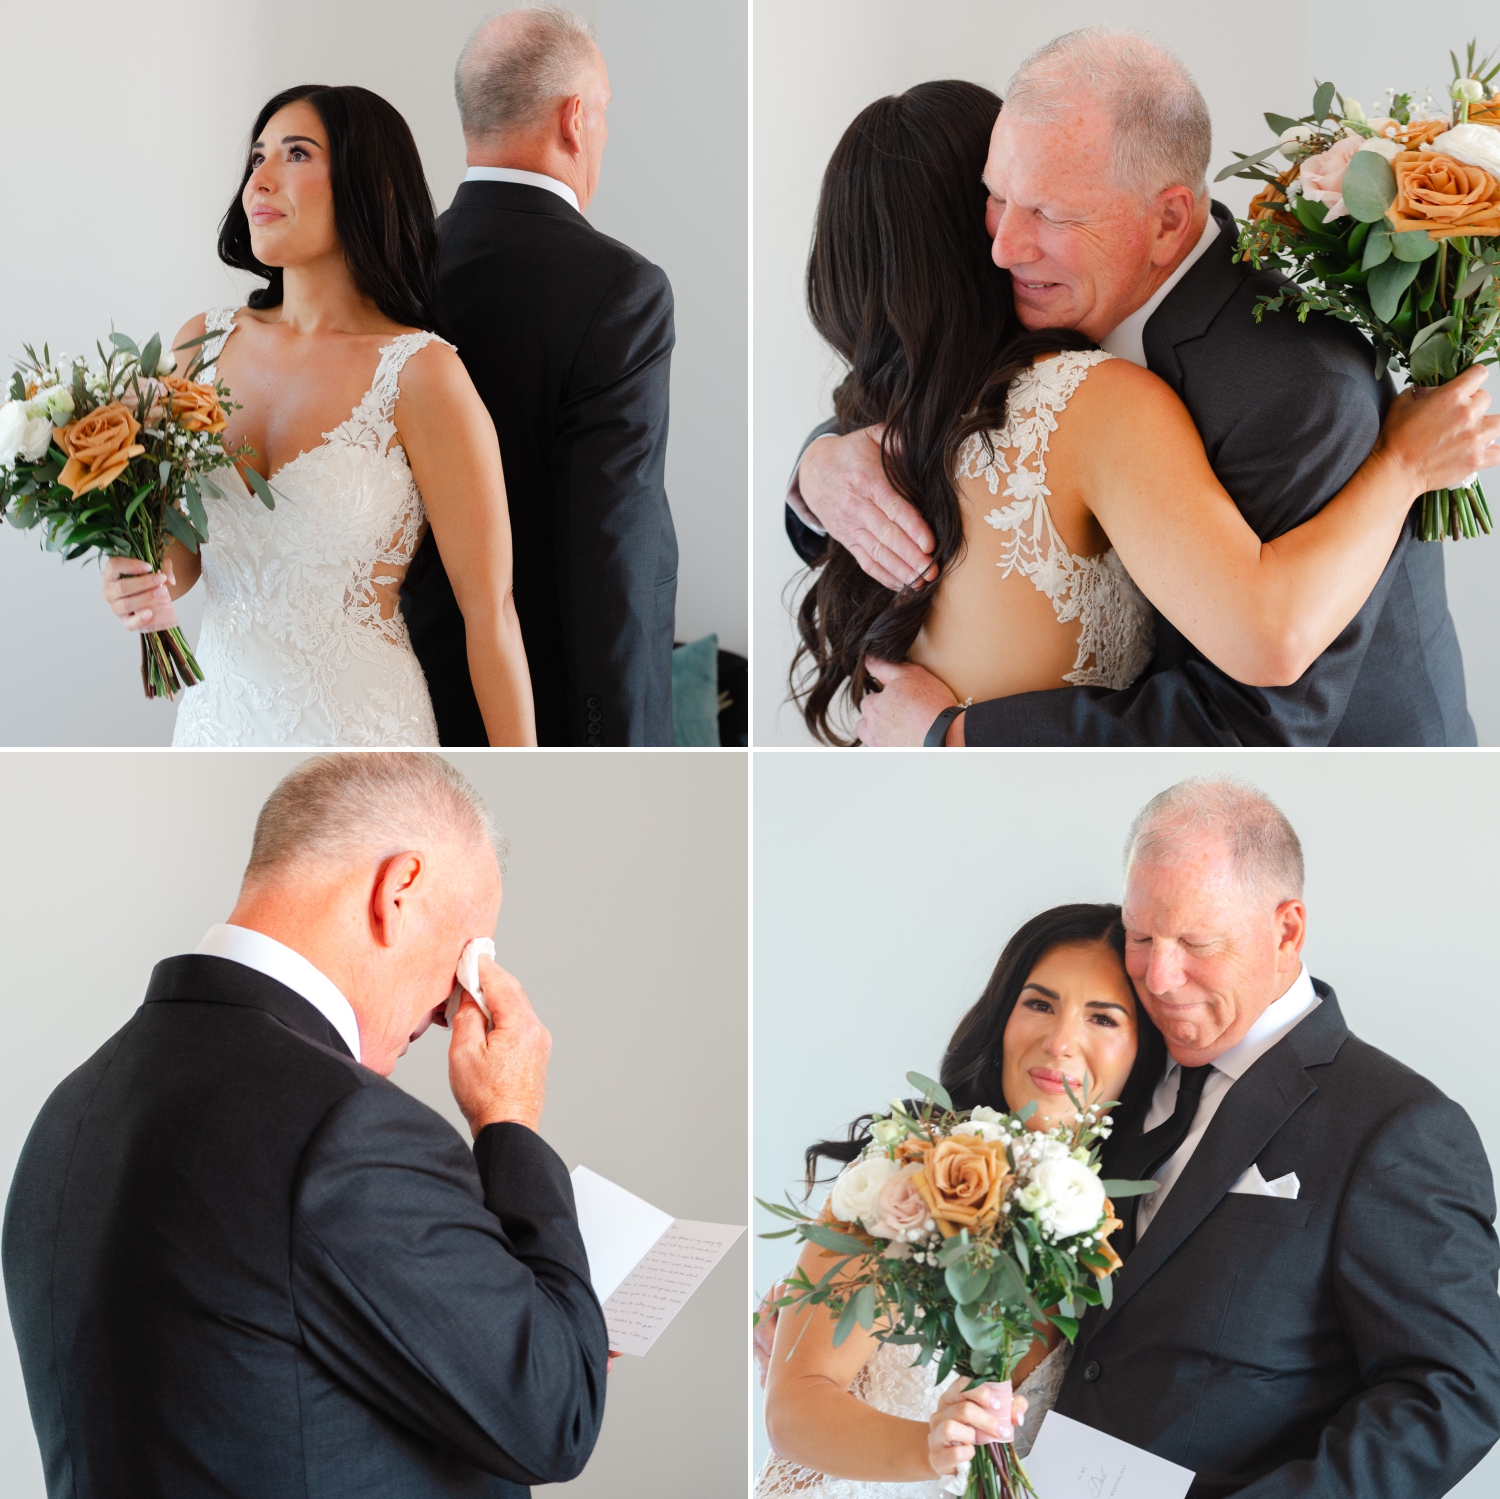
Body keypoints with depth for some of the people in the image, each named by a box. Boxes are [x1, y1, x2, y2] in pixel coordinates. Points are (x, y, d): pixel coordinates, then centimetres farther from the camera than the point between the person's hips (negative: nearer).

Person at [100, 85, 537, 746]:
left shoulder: (420, 375, -16)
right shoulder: (202, 344, 0)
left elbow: (489, 608, -14)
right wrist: (150, 590, -10)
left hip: (358, 724, -5)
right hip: (217, 712, 5)